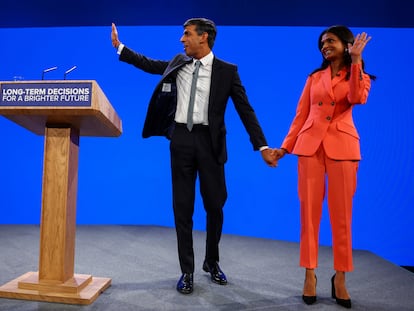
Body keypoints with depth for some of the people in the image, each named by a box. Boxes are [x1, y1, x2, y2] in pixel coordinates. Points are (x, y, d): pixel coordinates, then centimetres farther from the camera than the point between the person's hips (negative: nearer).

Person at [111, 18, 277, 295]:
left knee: (215, 205, 6)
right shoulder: (178, 63, 11)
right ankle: (187, 271, 18)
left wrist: (262, 146, -10)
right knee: (183, 207, 4)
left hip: (209, 141, -2)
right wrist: (119, 46, 27)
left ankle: (212, 262, 31)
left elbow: (245, 110, -4)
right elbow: (149, 64, 26)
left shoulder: (227, 70, -1)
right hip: (181, 140, 3)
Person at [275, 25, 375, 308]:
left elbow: (357, 98, -12)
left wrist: (356, 60, -12)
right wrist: (286, 146, 5)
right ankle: (310, 274, 11)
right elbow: (301, 115, 12)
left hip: (342, 146, -1)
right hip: (310, 144, 2)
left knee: (341, 213, 1)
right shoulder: (314, 77, 16)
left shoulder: (360, 76, 12)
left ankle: (340, 277, 15)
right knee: (310, 210, 0)